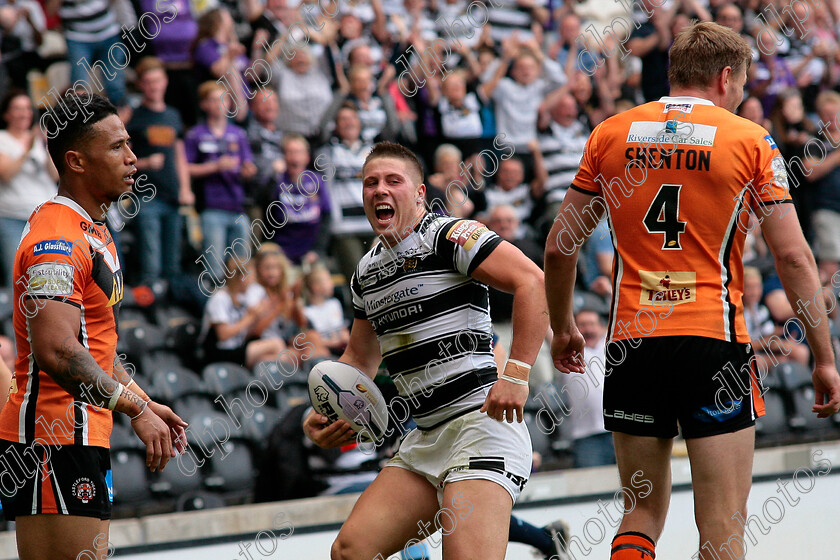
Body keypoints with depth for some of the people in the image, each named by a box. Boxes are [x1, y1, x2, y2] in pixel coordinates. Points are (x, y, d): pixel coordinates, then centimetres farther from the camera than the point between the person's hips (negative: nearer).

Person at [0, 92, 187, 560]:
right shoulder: (56, 241, -16)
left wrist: (145, 402, 20)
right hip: (53, 439, -11)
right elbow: (57, 352, -26)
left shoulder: (96, 232, 18)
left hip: (85, 435, 11)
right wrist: (137, 410, -24)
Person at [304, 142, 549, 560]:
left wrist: (517, 373, -23)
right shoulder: (366, 273, 19)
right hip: (425, 439, 9)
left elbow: (532, 281, -17)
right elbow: (360, 358, 31)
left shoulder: (450, 236, -6)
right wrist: (321, 416, 15)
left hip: (480, 420, -9)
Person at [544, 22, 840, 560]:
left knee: (643, 512, 15)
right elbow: (793, 257, -4)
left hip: (631, 343, 3)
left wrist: (562, 328, 26)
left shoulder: (610, 134, 9)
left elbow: (560, 248, 11)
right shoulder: (750, 139, 1)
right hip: (714, 345, -3)